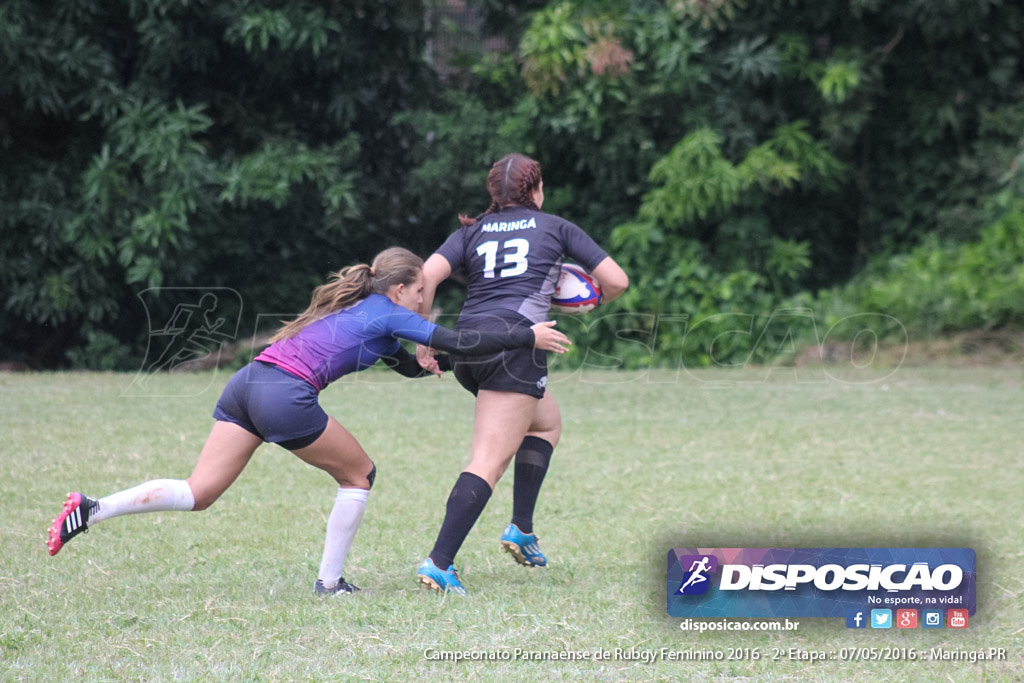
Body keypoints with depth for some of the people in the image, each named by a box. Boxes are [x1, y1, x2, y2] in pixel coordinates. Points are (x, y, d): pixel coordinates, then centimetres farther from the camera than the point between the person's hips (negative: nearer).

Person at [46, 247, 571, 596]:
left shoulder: (362, 310, 28)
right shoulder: (388, 315, 3)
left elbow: (413, 366, 39)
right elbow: (459, 344, -3)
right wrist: (528, 338, 5)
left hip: (247, 385, 8)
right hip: (285, 396, -8)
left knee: (197, 494, 3)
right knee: (358, 473, 13)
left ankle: (92, 511, -13)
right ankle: (329, 582, 15)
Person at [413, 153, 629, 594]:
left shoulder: (471, 232, 19)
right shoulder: (555, 228, 13)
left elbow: (427, 275, 1)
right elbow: (616, 281, 11)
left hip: (465, 346, 6)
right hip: (515, 343, -6)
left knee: (547, 421, 29)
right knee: (489, 463, -10)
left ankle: (521, 529, 19)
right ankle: (439, 563, -24)